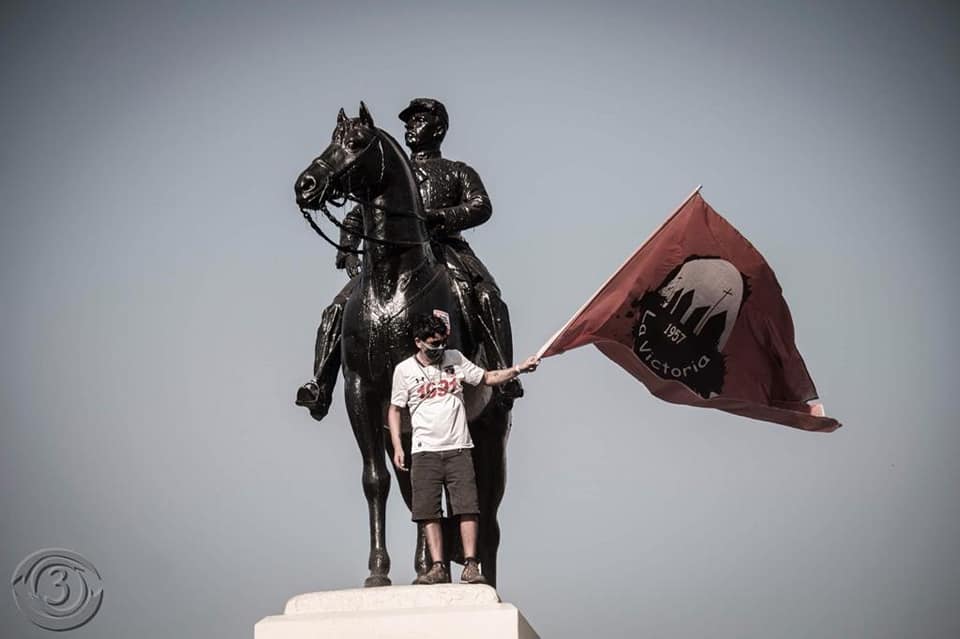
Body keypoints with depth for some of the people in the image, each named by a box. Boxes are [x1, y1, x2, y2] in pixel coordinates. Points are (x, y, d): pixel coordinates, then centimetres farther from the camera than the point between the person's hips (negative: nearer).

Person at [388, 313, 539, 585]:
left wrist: (518, 369, 1)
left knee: (468, 508, -8)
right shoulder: (404, 370, 3)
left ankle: (470, 565, -7)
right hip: (425, 452, -1)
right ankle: (438, 567, -1)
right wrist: (397, 447, 1)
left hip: (458, 449, 1)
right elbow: (394, 410, 10)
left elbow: (488, 378, 16)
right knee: (428, 511, -4)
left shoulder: (455, 358, 9)